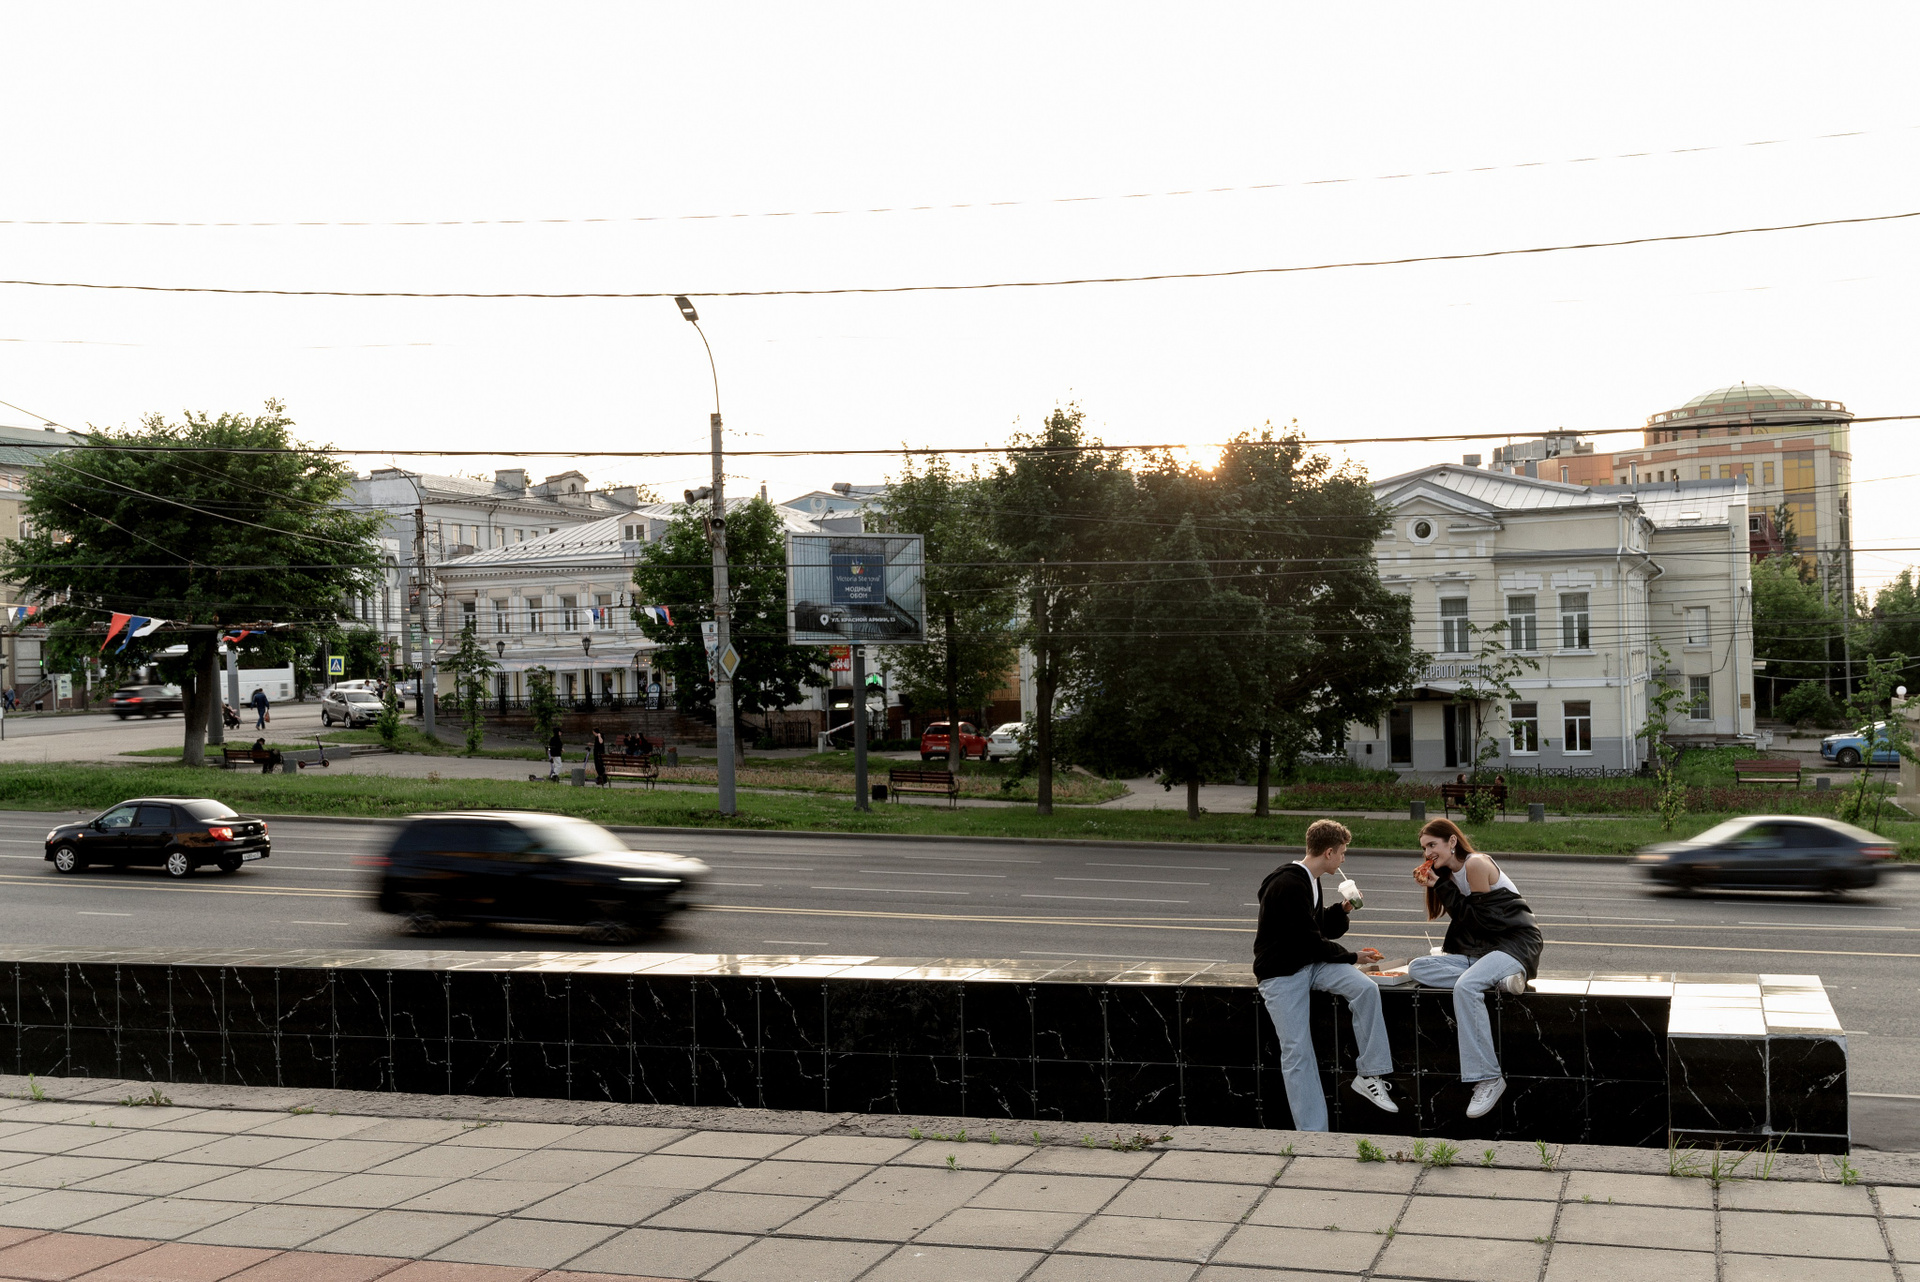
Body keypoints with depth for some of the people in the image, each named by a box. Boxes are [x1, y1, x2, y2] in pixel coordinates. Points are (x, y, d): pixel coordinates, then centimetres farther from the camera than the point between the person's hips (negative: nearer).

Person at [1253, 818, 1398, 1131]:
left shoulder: (1309, 881, 11)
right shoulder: (1288, 885, -20)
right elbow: (1310, 941, -18)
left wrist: (1343, 909, 2)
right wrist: (1352, 957, -5)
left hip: (1311, 963, 8)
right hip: (1281, 973, -8)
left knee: (1366, 988, -18)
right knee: (1296, 1051, -11)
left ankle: (1368, 1075, -11)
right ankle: (1311, 1133, -6)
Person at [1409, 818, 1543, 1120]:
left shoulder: (1476, 864, -12)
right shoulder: (1450, 874, 15)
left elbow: (1477, 919, -15)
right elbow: (1463, 923, 10)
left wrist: (1441, 886, -10)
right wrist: (1434, 887, 2)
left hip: (1516, 943, -9)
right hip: (1481, 949, 9)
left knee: (1465, 986, -35)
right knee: (1417, 968, -8)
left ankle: (1487, 1079, -32)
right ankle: (1497, 978, -19)